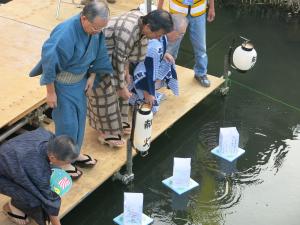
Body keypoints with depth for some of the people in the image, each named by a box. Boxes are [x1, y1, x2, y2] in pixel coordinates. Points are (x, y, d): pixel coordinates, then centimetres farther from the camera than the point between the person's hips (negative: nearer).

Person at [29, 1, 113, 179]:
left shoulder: (95, 29, -15)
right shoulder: (65, 34, -35)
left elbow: (99, 53, 5)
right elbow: (49, 62, -26)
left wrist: (92, 76, 4)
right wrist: (51, 92, -18)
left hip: (80, 79, 7)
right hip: (63, 82, -7)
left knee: (79, 117, 20)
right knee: (67, 122, 5)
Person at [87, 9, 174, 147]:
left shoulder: (141, 19, -11)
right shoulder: (128, 33, -37)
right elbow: (118, 61, -27)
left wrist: (126, 69, 9)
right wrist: (122, 88, -16)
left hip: (110, 52, 9)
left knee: (118, 85, 16)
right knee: (106, 92, 0)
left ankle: (117, 121, 33)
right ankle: (106, 133, 14)